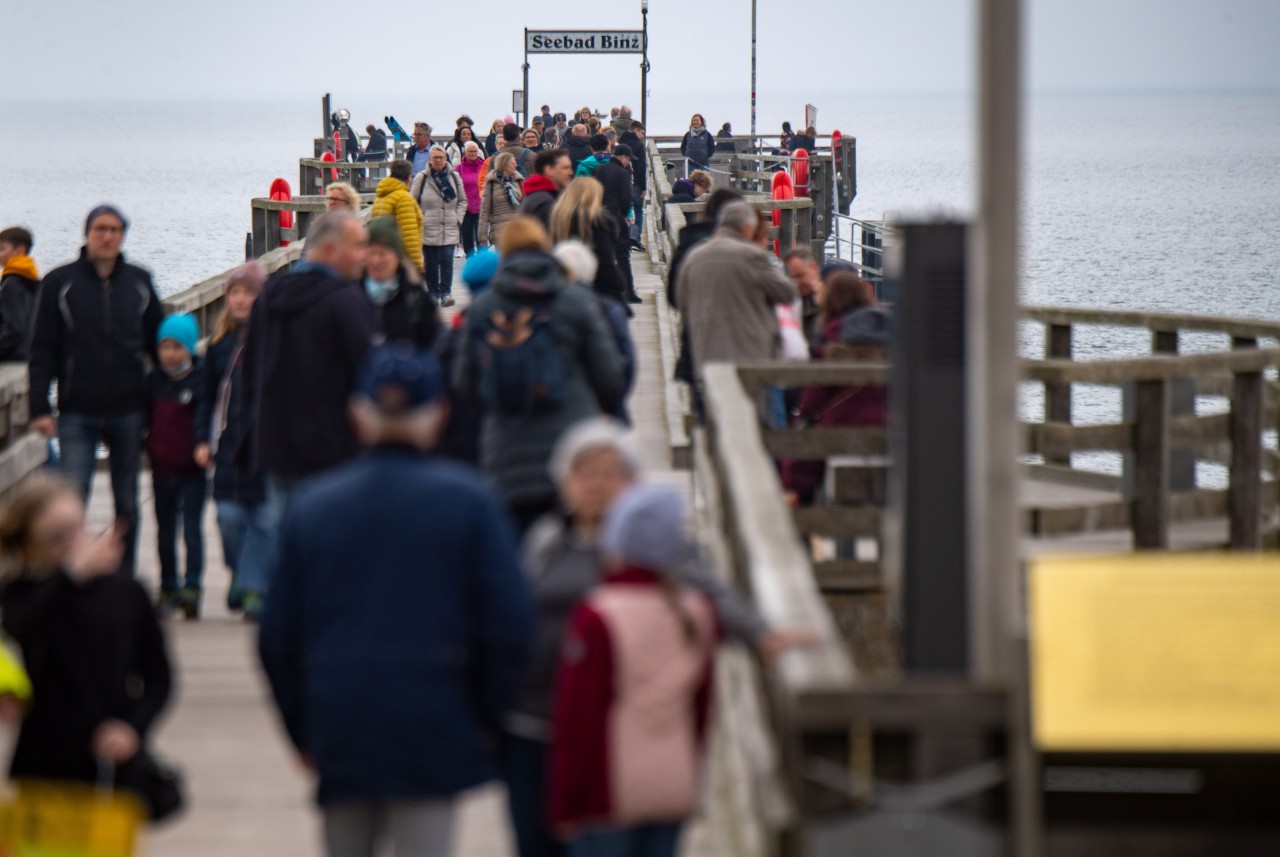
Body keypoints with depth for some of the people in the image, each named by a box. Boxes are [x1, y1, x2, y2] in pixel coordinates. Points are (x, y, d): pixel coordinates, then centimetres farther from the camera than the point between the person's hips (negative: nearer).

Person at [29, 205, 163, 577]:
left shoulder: (139, 282, 7)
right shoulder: (60, 283, 0)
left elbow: (158, 344, 14)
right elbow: (42, 351, -1)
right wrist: (40, 408, -8)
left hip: (129, 410, 3)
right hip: (77, 413, -3)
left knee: (127, 503, 8)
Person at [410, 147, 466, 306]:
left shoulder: (454, 177, 7)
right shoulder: (422, 178, 0)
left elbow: (463, 201, 17)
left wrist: (458, 218, 5)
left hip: (449, 229, 1)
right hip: (428, 229, -1)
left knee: (447, 260, -10)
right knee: (431, 263, 4)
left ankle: (446, 293, -7)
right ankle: (433, 294, 14)